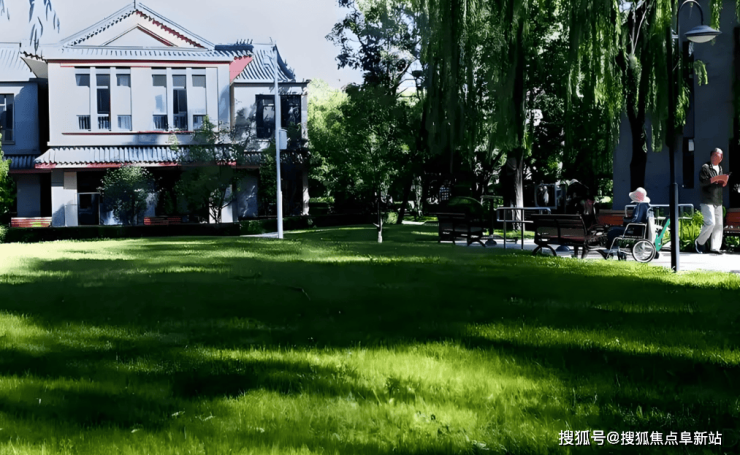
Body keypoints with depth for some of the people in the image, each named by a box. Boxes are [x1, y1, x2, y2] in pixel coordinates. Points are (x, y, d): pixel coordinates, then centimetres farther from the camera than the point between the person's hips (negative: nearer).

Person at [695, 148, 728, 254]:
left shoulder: (720, 168, 19)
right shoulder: (705, 168, -5)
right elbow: (702, 182, -17)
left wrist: (724, 182, 3)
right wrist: (716, 178, -20)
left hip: (718, 201, 8)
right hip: (707, 201, -8)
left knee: (719, 225, 1)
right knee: (710, 223, -16)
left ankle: (715, 247, 5)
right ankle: (699, 242, 3)